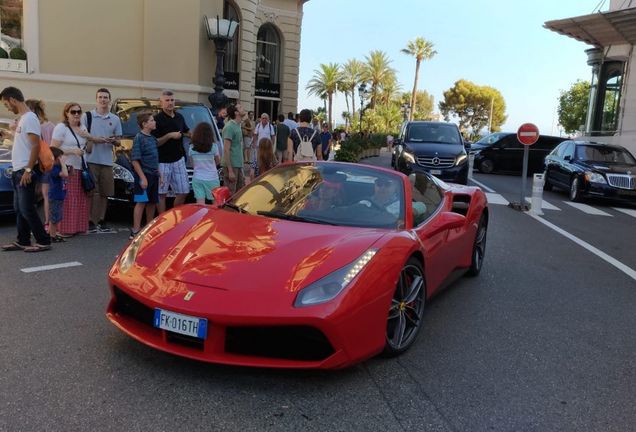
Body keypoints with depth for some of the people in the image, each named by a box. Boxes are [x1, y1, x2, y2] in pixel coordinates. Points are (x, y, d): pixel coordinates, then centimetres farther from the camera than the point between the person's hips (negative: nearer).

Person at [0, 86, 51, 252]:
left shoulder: (29, 117, -13)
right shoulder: (21, 118, 16)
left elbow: (36, 145, -20)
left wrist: (28, 170, -22)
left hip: (25, 171, -10)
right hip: (18, 171, 10)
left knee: (26, 209, -8)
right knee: (19, 208, 12)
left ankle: (43, 241, -2)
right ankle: (22, 241, 18)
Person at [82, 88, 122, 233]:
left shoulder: (115, 119, 14)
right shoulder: (87, 116, 4)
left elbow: (118, 142, 17)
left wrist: (113, 141, -6)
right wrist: (94, 139, -13)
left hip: (107, 161, 4)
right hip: (91, 160, -3)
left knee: (104, 193, 7)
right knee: (91, 192, -4)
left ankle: (101, 221, 16)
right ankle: (90, 221, 1)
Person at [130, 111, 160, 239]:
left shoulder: (152, 138, 14)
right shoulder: (139, 138, -10)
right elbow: (135, 160, -15)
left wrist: (159, 174, 17)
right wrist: (142, 177, -20)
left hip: (153, 175, 8)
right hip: (144, 175, -8)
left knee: (152, 202, 11)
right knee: (141, 202, -8)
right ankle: (135, 231, -4)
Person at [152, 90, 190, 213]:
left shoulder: (180, 117, 10)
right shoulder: (157, 119, -9)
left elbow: (187, 132, 27)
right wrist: (169, 136, -20)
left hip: (179, 160, 6)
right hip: (162, 162, -6)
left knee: (183, 192, 8)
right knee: (161, 194, 2)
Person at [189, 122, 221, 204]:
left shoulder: (192, 148, -1)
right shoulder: (213, 146, -8)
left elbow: (193, 165, 8)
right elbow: (218, 161, 5)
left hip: (197, 179, 2)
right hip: (211, 179, -2)